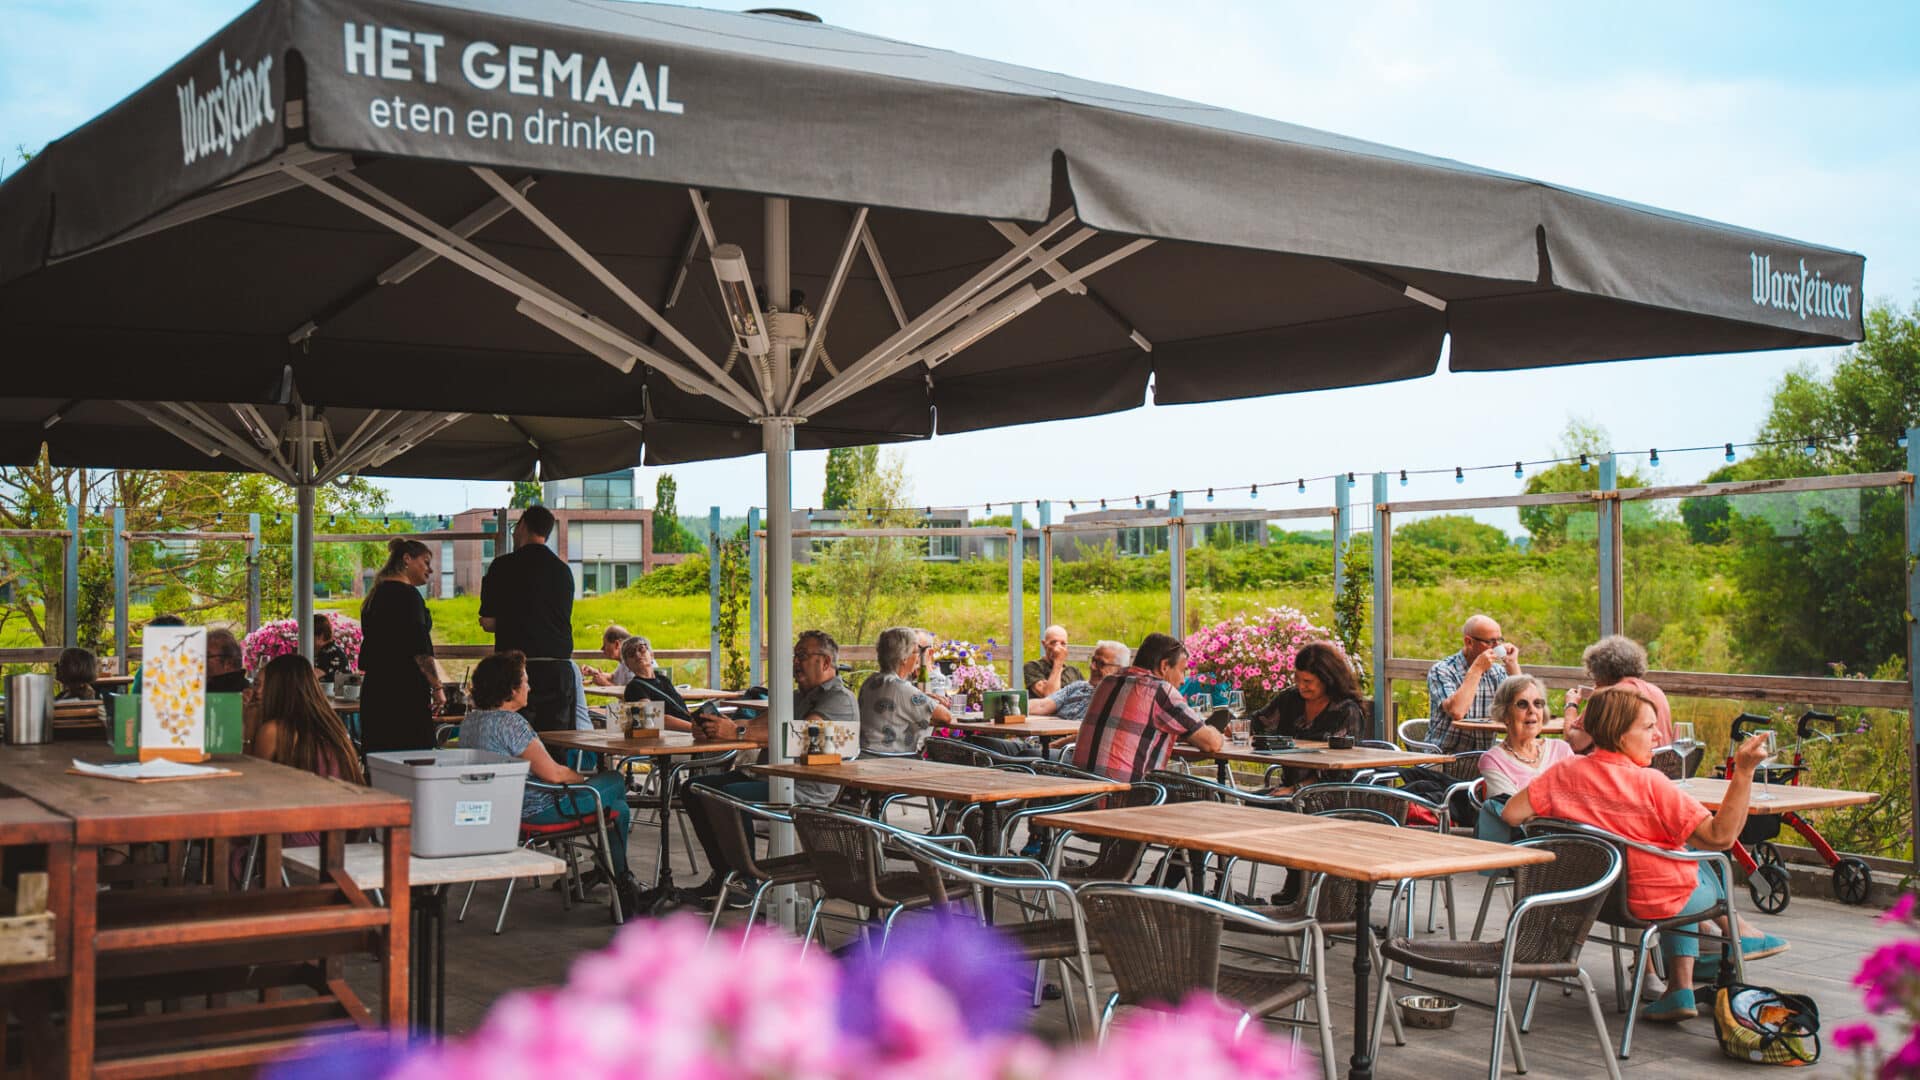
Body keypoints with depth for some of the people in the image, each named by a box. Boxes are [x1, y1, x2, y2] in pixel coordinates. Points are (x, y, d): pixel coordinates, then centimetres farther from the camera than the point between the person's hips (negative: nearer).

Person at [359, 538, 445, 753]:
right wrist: (437, 687, -12)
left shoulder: (376, 594, 18)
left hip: (373, 687, 9)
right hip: (405, 692, -9)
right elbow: (420, 649, -16)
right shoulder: (407, 594, -10)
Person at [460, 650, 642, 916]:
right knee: (615, 782, 11)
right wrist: (583, 777, -4)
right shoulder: (510, 722, -24)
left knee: (617, 808, 20)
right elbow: (552, 773, -24)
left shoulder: (470, 720, 7)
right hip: (534, 809, -10)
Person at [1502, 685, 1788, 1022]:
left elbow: (1511, 814, -8)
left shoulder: (1564, 773, -10)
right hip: (1656, 902, -5)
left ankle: (1680, 988, 29)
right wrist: (1743, 771, -25)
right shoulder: (1650, 784, -24)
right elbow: (1720, 836, -25)